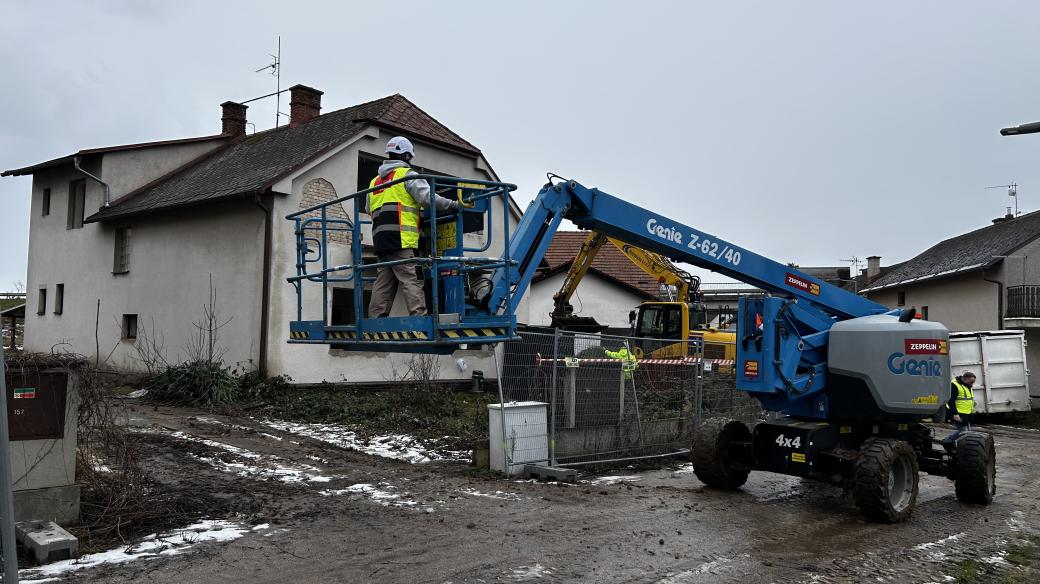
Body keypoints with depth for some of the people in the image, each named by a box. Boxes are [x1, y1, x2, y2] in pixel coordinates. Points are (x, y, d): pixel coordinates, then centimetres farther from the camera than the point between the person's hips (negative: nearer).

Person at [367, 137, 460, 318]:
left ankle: (375, 320, 5)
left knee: (383, 284, 7)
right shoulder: (407, 175, 3)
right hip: (402, 239, -7)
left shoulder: (374, 182, 26)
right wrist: (454, 204, -3)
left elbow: (369, 210, 28)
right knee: (411, 281, -12)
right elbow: (427, 198, -10)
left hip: (380, 240, 7)